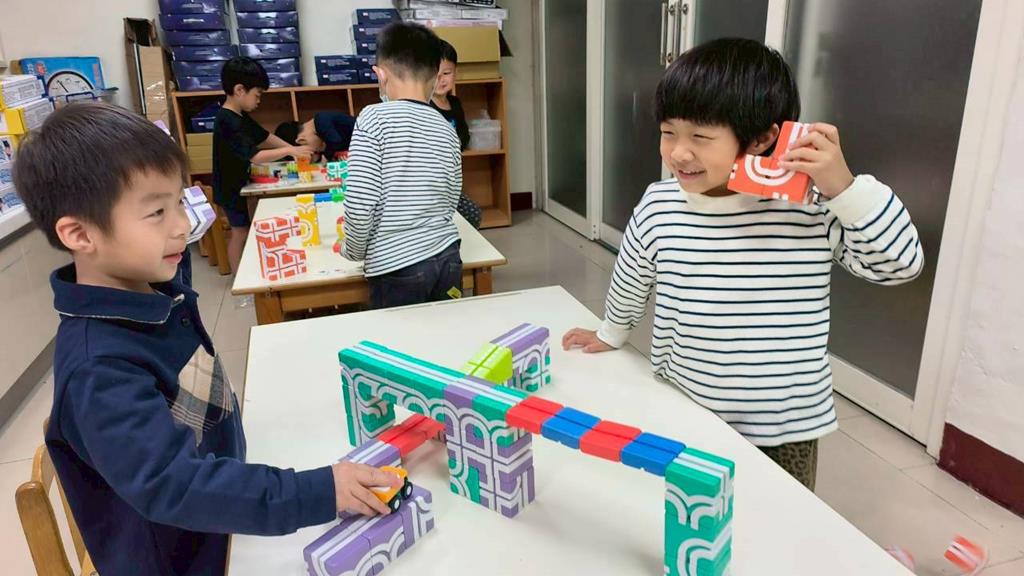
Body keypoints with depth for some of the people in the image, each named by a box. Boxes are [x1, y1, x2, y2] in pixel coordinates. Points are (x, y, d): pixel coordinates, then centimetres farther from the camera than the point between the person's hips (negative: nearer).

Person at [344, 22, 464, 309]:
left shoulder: (374, 119, -10)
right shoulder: (447, 130, 6)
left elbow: (359, 206, -14)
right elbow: (449, 204, 11)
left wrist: (355, 253, 3)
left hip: (397, 269, -5)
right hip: (447, 258, 5)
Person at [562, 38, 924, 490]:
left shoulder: (813, 208, -18)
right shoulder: (658, 206, -11)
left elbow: (900, 263, -10)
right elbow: (631, 283, 7)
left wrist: (844, 187, -26)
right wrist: (610, 335, 24)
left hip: (785, 429, -1)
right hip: (682, 417, 2)